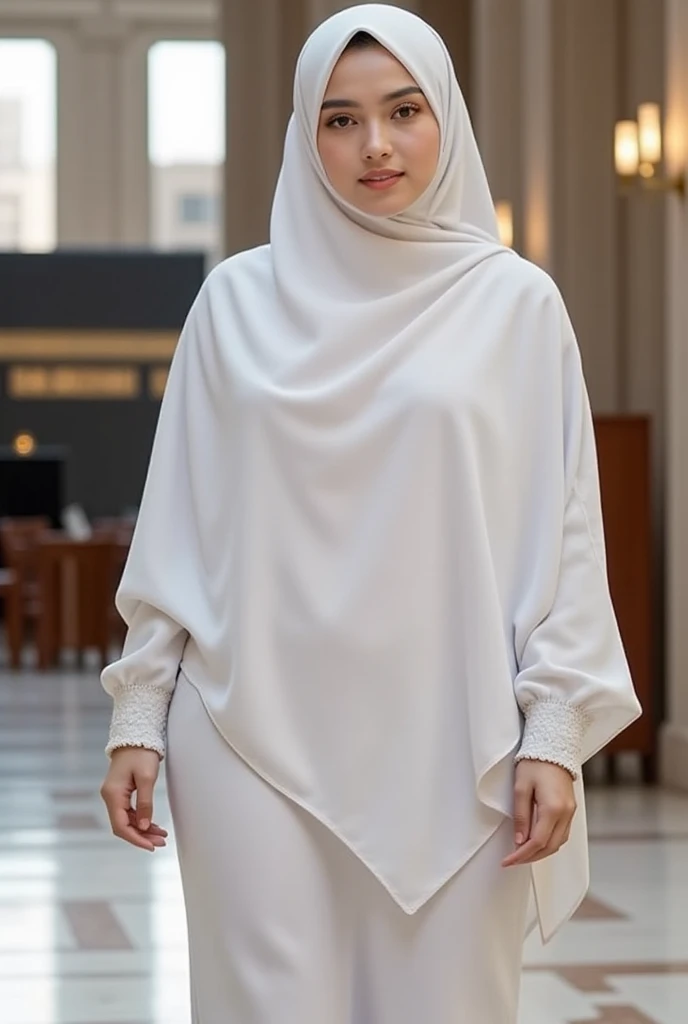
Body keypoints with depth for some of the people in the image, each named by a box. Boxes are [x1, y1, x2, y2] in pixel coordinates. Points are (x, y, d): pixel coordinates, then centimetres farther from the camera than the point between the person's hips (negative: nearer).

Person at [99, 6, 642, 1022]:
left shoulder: (517, 302, 3)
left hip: (446, 745, 0)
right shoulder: (240, 300, 7)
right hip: (260, 733, 1)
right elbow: (177, 522, 9)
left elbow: (564, 531, 2)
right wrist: (139, 711, 5)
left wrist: (555, 730, -4)